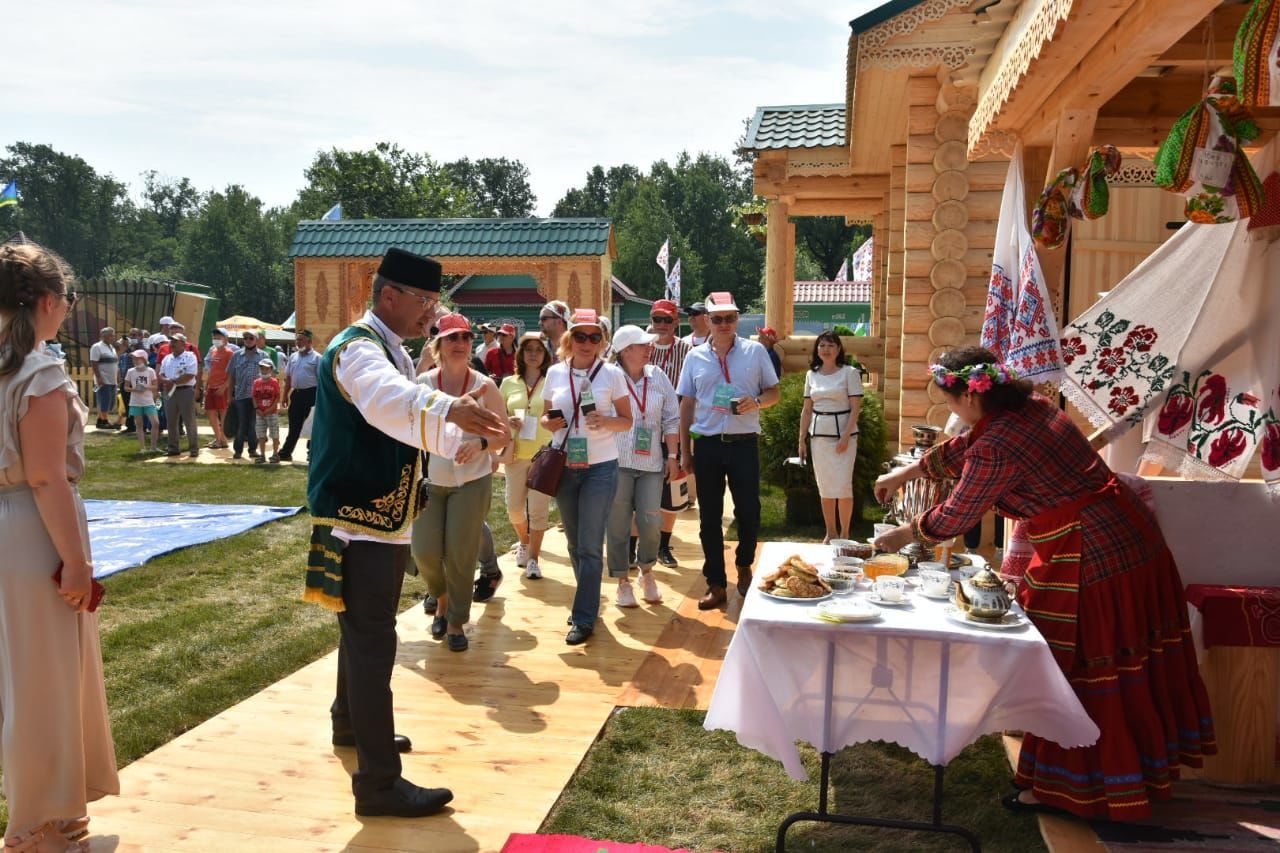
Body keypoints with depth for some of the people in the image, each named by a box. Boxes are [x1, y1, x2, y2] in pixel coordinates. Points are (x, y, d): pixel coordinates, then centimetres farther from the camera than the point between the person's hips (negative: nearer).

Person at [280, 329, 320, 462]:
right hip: (296, 393, 5)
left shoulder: (316, 357, -5)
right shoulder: (293, 357, 13)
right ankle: (285, 453, 16)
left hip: (311, 393, -5)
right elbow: (288, 377, 16)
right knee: (294, 425, 11)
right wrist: (285, 395, 12)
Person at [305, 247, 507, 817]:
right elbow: (387, 399, -42)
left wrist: (463, 438, 13)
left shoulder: (388, 350, 15)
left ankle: (351, 723, 44)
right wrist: (449, 407, -59)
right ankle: (379, 782, 0)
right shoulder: (358, 348, -18)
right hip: (361, 521, -10)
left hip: (378, 517, 10)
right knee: (372, 645, -7)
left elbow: (405, 421, 23)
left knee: (364, 634, 24)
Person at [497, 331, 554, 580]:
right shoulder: (509, 383, 7)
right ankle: (524, 541, 38)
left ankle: (533, 558, 11)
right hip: (516, 453, 3)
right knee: (514, 506, 8)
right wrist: (507, 422, -6)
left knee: (539, 508, -3)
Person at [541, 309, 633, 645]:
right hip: (564, 466, 4)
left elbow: (627, 420, 0)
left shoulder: (612, 373, -4)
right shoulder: (555, 373, 4)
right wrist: (549, 423, -10)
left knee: (590, 545, -3)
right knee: (575, 543, 15)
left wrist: (606, 421, -21)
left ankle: (584, 618, 6)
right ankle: (589, 600, 34)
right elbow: (546, 415, 13)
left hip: (600, 467, -4)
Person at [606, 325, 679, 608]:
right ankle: (623, 581, 20)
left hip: (651, 463, 3)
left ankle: (647, 572, 26)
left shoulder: (658, 377, 6)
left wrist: (672, 456, 6)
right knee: (619, 525, 4)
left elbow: (671, 419, 10)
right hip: (617, 463, -3)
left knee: (650, 523, 1)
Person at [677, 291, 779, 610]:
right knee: (709, 517, 5)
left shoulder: (755, 351, 4)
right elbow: (687, 405, 9)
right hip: (707, 444, 1)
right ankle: (716, 585, 15)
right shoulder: (695, 357, 7)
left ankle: (744, 567, 31)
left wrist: (756, 402, -15)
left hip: (744, 443, -1)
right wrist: (684, 451, 6)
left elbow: (774, 392, 8)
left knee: (749, 512, 3)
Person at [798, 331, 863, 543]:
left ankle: (845, 533, 4)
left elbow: (855, 408, -7)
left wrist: (846, 436, -15)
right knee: (824, 486, 7)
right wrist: (802, 439, 7)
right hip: (818, 435, 4)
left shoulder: (849, 373, -3)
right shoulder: (811, 375, 9)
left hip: (843, 433, -4)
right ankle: (830, 532, 17)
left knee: (843, 485, -8)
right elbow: (807, 410, 11)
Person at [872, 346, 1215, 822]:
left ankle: (1055, 786, 22)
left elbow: (957, 516, -9)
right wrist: (904, 474, 25)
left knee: (1070, 669, 6)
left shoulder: (996, 448, -21)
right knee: (1129, 668, 21)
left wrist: (904, 535, 8)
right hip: (1134, 537, 9)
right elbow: (963, 448, 19)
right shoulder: (1032, 406, 6)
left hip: (1090, 559, -9)